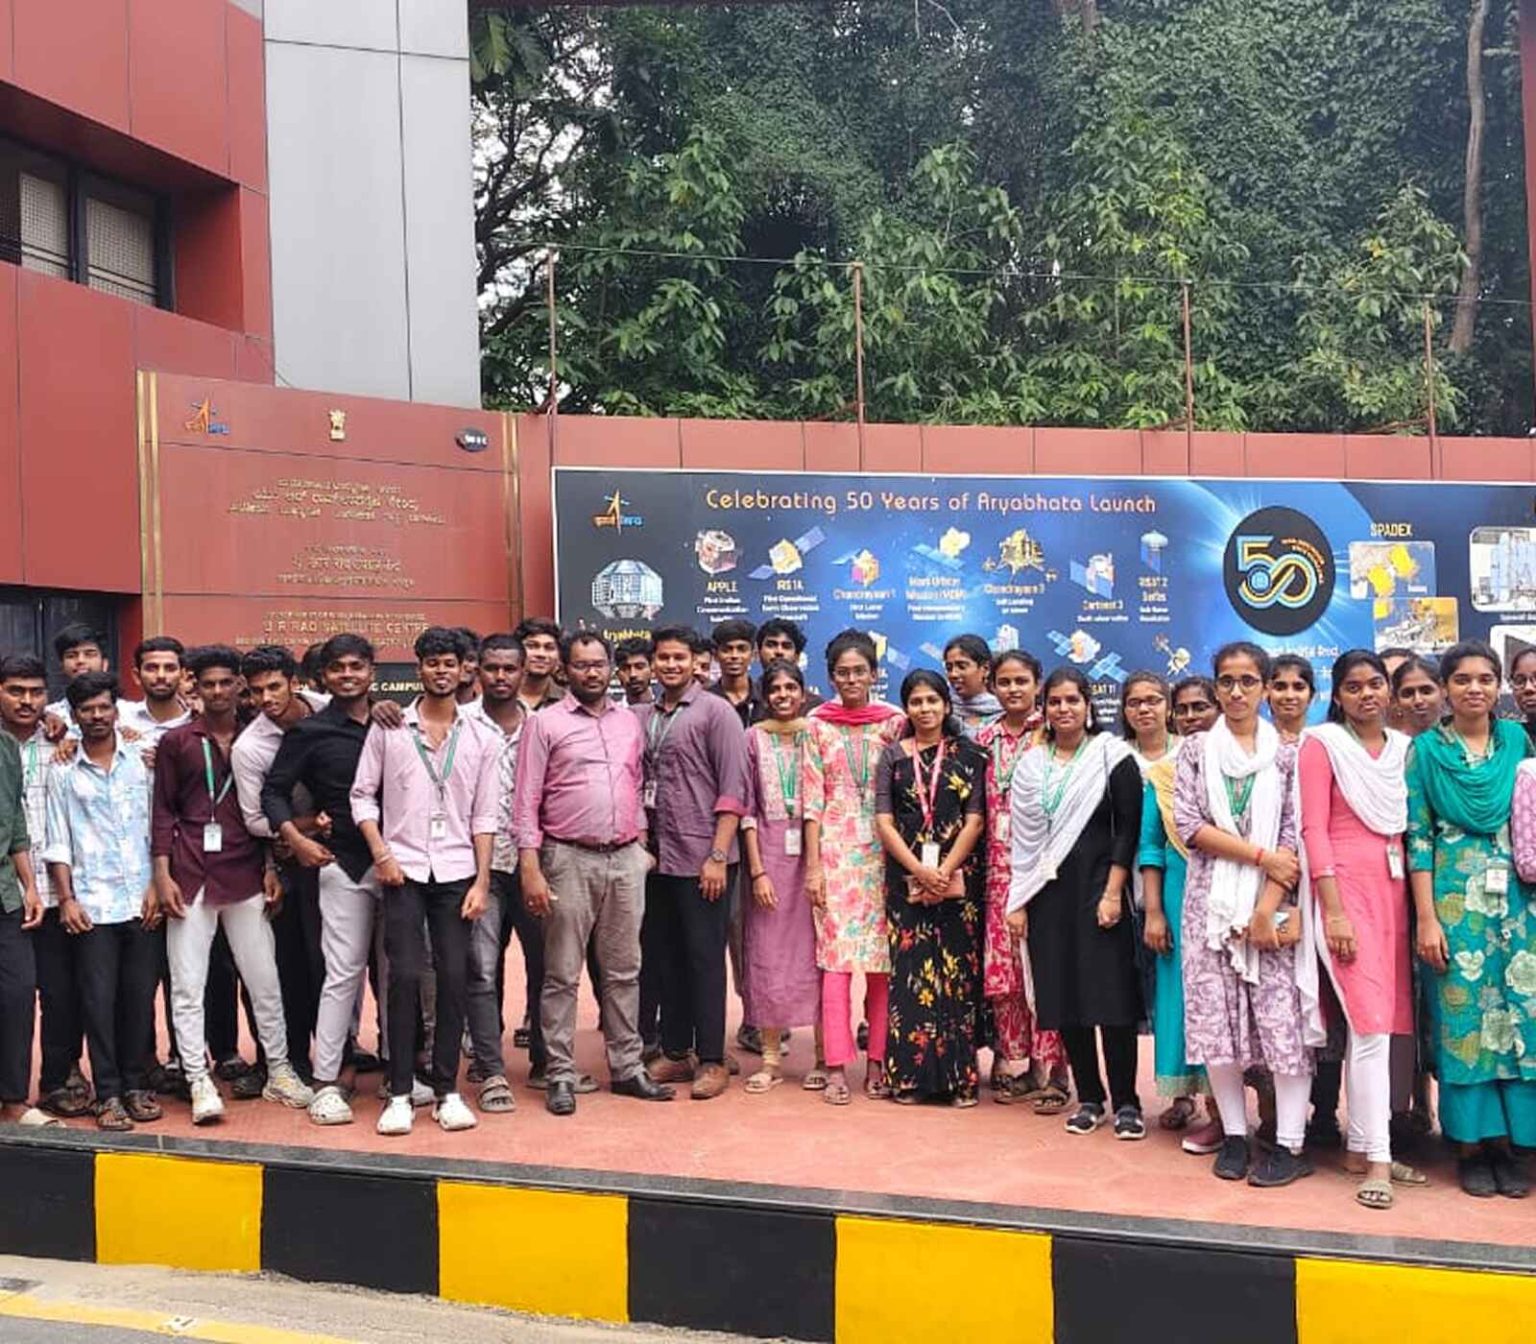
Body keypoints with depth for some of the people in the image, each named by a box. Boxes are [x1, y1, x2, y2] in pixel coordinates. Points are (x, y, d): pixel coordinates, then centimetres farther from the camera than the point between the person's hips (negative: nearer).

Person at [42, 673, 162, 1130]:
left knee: (140, 996, 4)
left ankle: (136, 1084, 16)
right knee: (99, 1000, -1)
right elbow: (57, 843, 4)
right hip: (92, 905, -1)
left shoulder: (140, 761, 7)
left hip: (142, 902, 1)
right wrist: (66, 899, -4)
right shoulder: (63, 772, 5)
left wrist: (156, 887, -1)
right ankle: (109, 1093, 7)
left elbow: (157, 828, 7)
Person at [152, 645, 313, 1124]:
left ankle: (279, 1072, 18)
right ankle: (199, 1083, 7)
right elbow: (164, 812, 3)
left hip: (245, 876, 1)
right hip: (191, 878, -1)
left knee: (265, 980, 6)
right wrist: (163, 875, -5)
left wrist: (272, 867, 3)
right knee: (187, 986, 0)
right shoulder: (176, 742, 4)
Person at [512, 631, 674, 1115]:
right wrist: (530, 868, -13)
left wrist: (641, 843, 8)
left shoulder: (630, 723, 12)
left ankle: (627, 1067, 19)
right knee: (563, 974, 1)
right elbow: (527, 801, -6)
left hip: (626, 861, 5)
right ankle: (560, 1075, 8)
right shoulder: (545, 724, -2)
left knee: (623, 970, 11)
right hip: (569, 860, -4)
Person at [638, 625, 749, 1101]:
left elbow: (733, 788, -9)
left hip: (702, 859, -5)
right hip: (656, 858, 5)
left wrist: (717, 856, -14)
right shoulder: (641, 717, 10)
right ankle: (675, 1052, 23)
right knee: (664, 956, 11)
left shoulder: (716, 712, -4)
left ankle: (712, 1060, 9)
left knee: (704, 958, 0)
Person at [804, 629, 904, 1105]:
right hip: (834, 849, -1)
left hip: (884, 850, 1)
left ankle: (878, 1063, 13)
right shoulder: (818, 724, 5)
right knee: (836, 957, -4)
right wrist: (813, 865, -3)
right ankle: (836, 1069, 0)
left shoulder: (894, 722, 5)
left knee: (883, 959, 3)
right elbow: (812, 798, 2)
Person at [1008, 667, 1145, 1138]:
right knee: (1064, 996, 4)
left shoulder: (1112, 755, 0)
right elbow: (1021, 836, 11)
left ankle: (1126, 1102, 5)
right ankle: (1089, 1098, 15)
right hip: (1047, 892, 4)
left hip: (1098, 887, -4)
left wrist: (1113, 892, -12)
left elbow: (1128, 827, -4)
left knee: (1111, 994, -5)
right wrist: (1017, 901, 7)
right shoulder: (1030, 764, 12)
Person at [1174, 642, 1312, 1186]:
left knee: (1283, 1015, -5)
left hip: (1273, 902, -1)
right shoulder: (1196, 751, 8)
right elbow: (1188, 826, -2)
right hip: (1212, 901, 1)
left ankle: (1290, 1144, 3)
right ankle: (1234, 1135, 13)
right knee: (1215, 1016, 1)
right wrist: (1259, 854, -11)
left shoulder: (1287, 753, 5)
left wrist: (1266, 907, -12)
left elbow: (1295, 835, -3)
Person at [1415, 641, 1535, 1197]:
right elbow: (1417, 836, -1)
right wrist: (1427, 918, -8)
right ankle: (1470, 1144, 10)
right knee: (1464, 1015, -1)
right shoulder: (1426, 749, 2)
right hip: (1455, 898, -2)